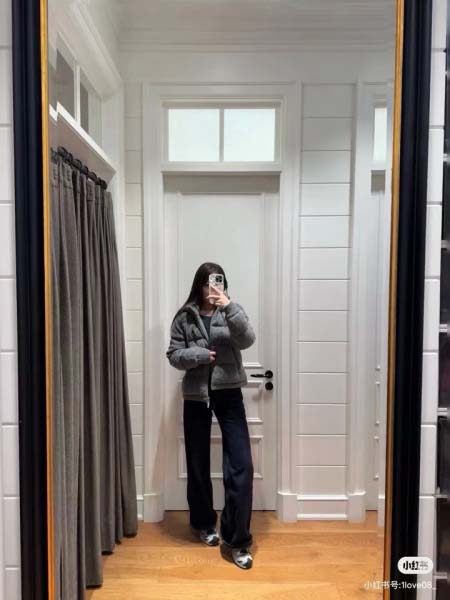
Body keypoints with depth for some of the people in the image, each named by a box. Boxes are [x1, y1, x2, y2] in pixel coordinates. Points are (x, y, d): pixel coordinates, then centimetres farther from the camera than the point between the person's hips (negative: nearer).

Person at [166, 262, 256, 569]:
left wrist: (229, 306, -26)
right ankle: (204, 523, 36)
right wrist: (199, 355, -17)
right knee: (198, 464, 13)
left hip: (228, 393, -1)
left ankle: (236, 540, 7)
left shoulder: (232, 310, 2)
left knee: (241, 465, -6)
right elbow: (174, 354, 1)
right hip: (196, 395, 1)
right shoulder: (184, 317, 2)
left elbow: (247, 339, -15)